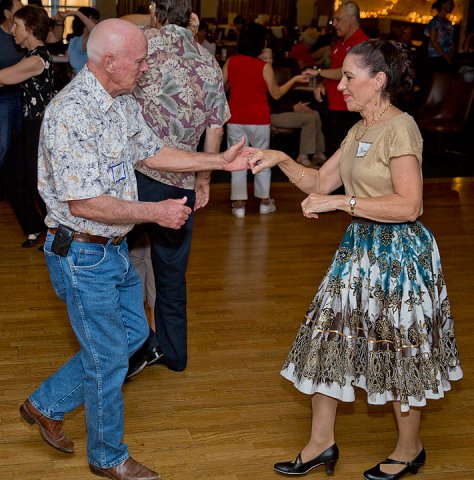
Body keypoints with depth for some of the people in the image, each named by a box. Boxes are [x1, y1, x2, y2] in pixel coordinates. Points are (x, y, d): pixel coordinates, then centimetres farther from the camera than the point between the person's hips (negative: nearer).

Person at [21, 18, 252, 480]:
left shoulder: (123, 102, 4)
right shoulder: (70, 113, -26)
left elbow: (152, 152, 17)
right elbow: (84, 203, -28)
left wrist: (220, 161, 11)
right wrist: (156, 212, -22)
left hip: (115, 247, 9)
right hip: (83, 254, -9)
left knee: (133, 334, 21)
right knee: (109, 357, 5)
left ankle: (45, 404, 34)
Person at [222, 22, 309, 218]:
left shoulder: (230, 62, -4)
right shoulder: (264, 66, -11)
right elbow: (276, 94, -1)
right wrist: (295, 79, 10)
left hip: (235, 119, 2)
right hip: (259, 119, -1)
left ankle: (239, 204, 5)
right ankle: (264, 201, 20)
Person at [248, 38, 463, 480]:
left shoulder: (400, 128, -18)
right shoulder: (359, 131, 10)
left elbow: (409, 205, -25)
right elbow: (319, 182, 13)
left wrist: (341, 201, -25)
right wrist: (280, 160, 0)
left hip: (398, 253, -9)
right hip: (360, 246, 9)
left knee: (399, 353, 6)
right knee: (327, 339, 11)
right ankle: (321, 443, 26)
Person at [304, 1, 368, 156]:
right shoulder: (340, 43, 17)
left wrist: (319, 72, -17)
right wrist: (321, 84, 5)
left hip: (350, 112, -10)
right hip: (334, 108, 10)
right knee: (332, 153, 16)